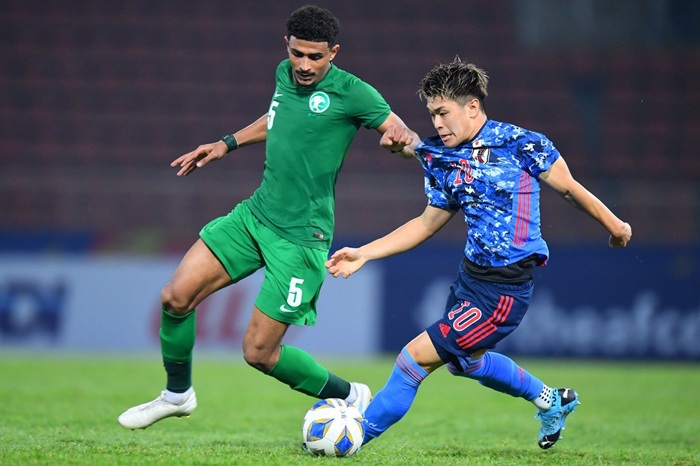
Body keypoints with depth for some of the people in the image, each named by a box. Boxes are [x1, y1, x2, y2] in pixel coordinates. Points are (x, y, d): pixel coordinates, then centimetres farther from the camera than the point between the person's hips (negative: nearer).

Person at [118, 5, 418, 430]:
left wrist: (400, 137, -33)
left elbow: (412, 139, -10)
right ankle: (178, 394, 20)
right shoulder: (286, 74, 6)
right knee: (176, 296, -4)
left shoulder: (351, 93, -14)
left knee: (259, 353, -6)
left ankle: (349, 397, 17)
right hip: (255, 215, 7)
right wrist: (229, 143, 23)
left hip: (300, 237, -7)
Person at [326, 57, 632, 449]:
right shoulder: (444, 161, 5)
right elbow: (426, 225, 14)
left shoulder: (518, 143, -13)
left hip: (503, 291, -8)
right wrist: (363, 254, 7)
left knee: (417, 357, -10)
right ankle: (552, 401, 49)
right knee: (466, 360, 30)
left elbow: (568, 187, -4)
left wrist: (613, 224, -6)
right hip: (470, 274, 8)